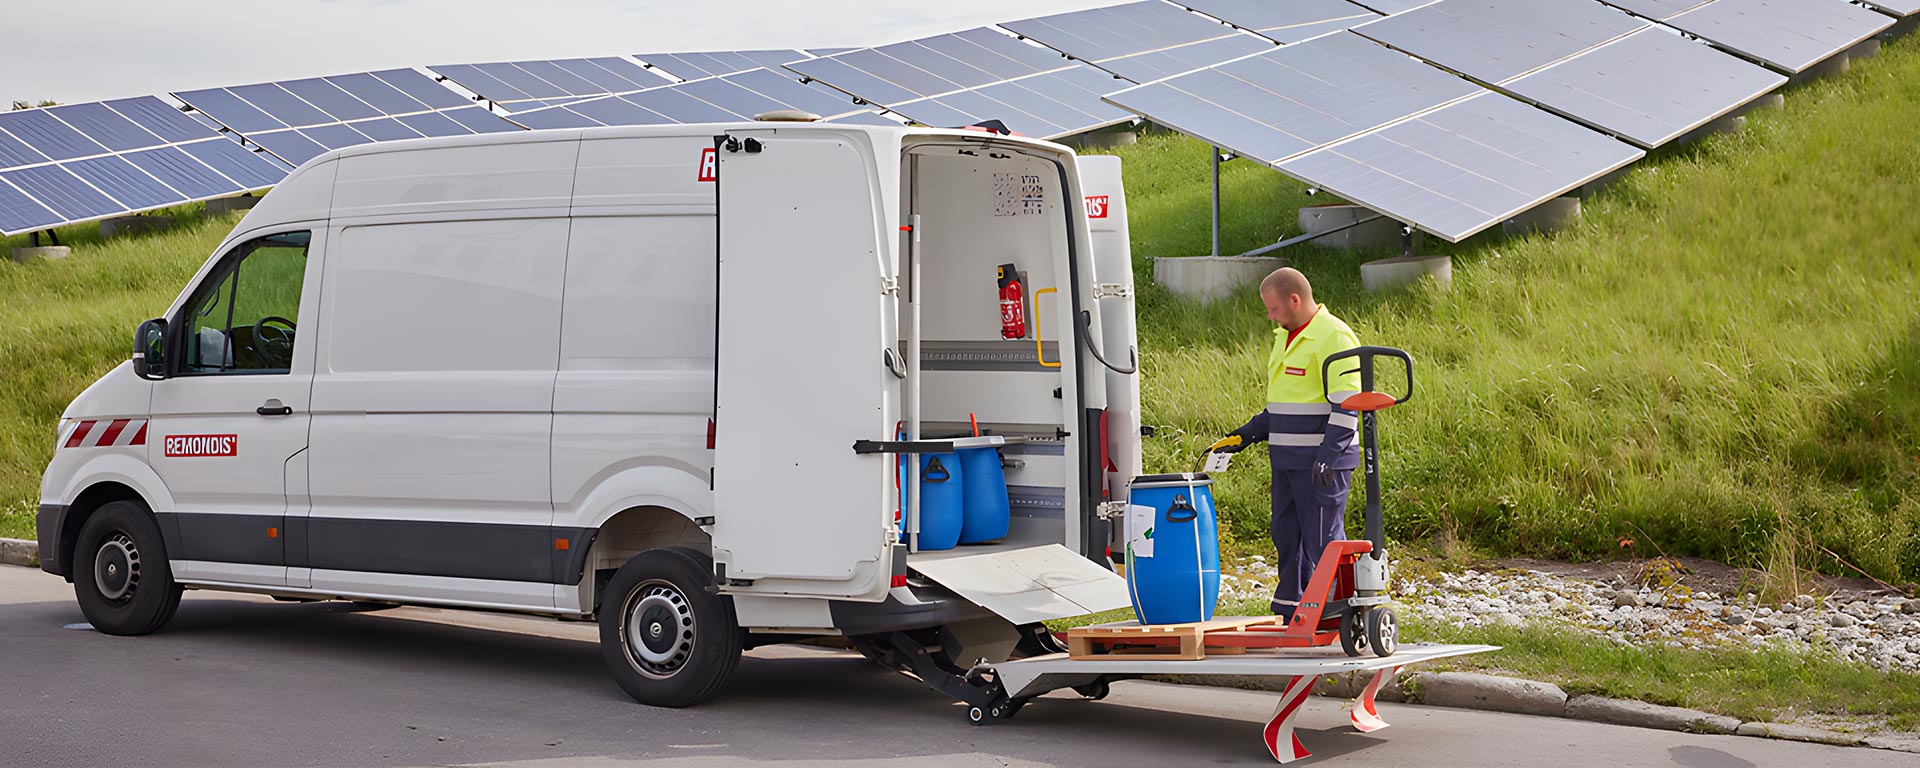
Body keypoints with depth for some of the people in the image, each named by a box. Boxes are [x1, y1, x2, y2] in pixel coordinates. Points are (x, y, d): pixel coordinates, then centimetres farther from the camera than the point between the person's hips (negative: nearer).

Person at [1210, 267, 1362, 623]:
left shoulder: (1334, 336, -13)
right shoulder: (1285, 337, 17)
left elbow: (1346, 406, -19)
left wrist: (1327, 457, -24)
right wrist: (1243, 437, 17)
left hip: (1323, 460, -9)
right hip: (1287, 459, 9)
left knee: (1322, 539, -6)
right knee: (1285, 534, 11)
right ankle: (1288, 616, 19)